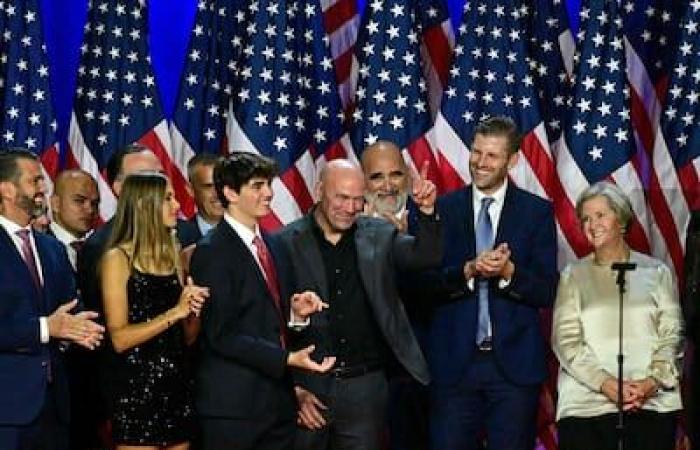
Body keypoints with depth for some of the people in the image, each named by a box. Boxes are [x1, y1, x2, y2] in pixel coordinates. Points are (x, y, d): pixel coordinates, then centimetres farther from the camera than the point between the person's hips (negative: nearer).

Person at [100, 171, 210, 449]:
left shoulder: (173, 256, 13)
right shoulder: (118, 258, -5)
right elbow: (119, 339, -12)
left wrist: (194, 310, -3)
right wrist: (174, 313, -15)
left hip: (177, 384, 6)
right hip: (137, 388, -6)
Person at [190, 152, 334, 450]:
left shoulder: (265, 243, 15)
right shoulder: (211, 252, -12)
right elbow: (221, 335, -17)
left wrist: (294, 310, 2)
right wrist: (287, 358, -22)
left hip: (276, 400, 8)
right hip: (233, 405, -7)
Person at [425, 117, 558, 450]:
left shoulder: (537, 212, 3)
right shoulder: (442, 209, 5)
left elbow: (547, 293, -1)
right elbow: (427, 284, -1)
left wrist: (508, 271, -19)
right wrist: (469, 271, -19)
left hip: (515, 363, 0)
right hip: (454, 361, 1)